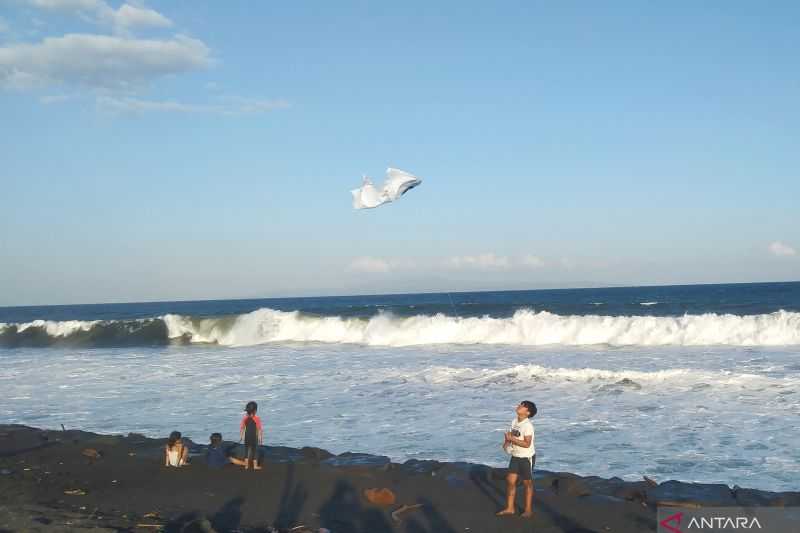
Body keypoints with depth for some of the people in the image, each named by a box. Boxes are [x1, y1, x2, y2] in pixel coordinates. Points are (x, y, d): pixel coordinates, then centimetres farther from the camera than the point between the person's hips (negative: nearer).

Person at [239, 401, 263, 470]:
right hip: (254, 437, -3)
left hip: (247, 437, 3)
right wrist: (260, 438, -8)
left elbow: (241, 428, 1)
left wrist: (241, 436, 11)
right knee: (255, 450, 7)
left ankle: (246, 465, 14)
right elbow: (259, 429, -14)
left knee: (246, 450, 12)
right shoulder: (257, 418, -14)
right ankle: (255, 465, 10)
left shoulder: (245, 418, -2)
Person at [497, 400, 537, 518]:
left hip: (527, 457, -7)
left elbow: (527, 444, -27)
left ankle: (528, 510, 19)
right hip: (515, 456, 7)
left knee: (527, 483, 7)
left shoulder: (528, 425, -23)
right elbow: (511, 434, 13)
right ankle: (509, 508, 17)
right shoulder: (514, 421, 1)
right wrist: (506, 442, -7)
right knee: (510, 481, 7)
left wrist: (511, 438, -27)